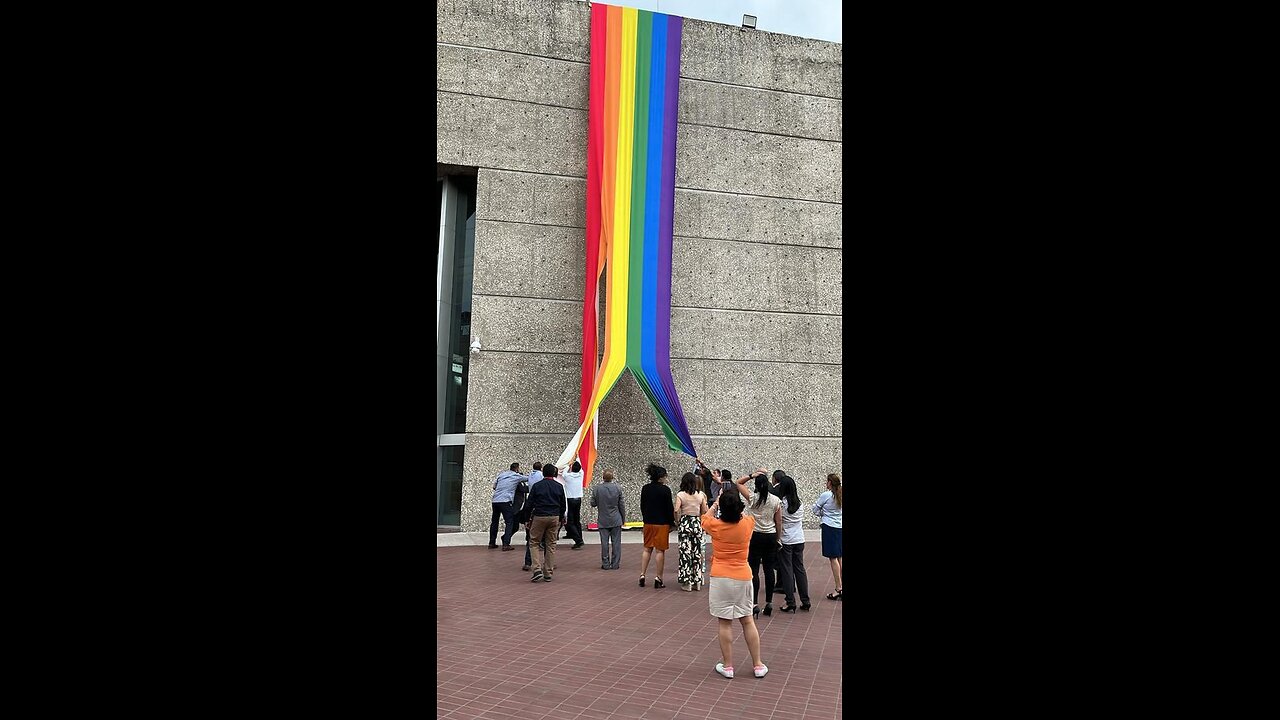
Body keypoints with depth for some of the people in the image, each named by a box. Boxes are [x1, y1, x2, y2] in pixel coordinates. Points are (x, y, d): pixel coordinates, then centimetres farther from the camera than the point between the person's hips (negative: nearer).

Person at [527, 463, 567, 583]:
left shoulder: (536, 486, -4)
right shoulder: (559, 487, 3)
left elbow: (530, 504, -4)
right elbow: (563, 506, 8)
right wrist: (561, 518, 20)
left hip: (539, 517, -2)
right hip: (554, 518, 2)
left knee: (535, 543, 8)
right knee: (551, 545, 8)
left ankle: (537, 569, -8)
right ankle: (548, 573, 8)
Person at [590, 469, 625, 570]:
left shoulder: (596, 488, -9)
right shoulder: (618, 488, -6)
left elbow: (593, 504, -3)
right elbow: (621, 505, -1)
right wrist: (623, 519, 10)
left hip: (603, 521, 0)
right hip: (616, 520, 0)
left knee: (604, 543, 6)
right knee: (616, 542, 6)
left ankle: (605, 564, 9)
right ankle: (615, 564, 8)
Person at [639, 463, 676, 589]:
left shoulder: (645, 489, 3)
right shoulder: (665, 490, -13)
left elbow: (642, 506, 10)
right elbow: (669, 508, -10)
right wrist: (671, 524, -1)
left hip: (648, 523, 5)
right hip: (662, 523, -5)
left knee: (647, 549, 15)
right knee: (660, 550, 2)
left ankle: (642, 575, 10)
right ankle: (658, 579, 4)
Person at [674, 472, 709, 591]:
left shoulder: (680, 495, -7)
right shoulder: (701, 494, 1)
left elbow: (676, 510, -16)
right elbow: (705, 512, 1)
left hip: (685, 523, -3)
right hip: (697, 524, 3)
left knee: (685, 552, 2)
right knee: (697, 552, 11)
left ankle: (687, 582, 3)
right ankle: (697, 581, 15)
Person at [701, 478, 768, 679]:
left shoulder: (715, 526, -10)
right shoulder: (748, 524, -7)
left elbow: (705, 518, 14)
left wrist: (717, 502, 22)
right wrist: (741, 488, 19)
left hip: (720, 578, -2)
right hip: (743, 578, 2)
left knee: (724, 623, 4)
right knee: (747, 621, 13)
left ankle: (727, 666, 11)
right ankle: (758, 665, 18)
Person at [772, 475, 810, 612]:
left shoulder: (780, 502, -15)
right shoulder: (798, 500, 0)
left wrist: (776, 485, 1)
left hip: (785, 540, -5)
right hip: (799, 540, 5)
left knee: (786, 571, 2)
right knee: (800, 569, 12)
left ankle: (790, 603, 3)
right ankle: (805, 601, 15)